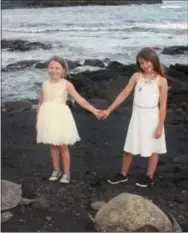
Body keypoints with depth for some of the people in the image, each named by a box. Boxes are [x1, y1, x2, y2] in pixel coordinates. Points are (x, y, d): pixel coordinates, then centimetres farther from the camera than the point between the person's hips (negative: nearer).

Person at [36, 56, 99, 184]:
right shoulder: (45, 85, 3)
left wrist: (93, 110, -15)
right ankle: (56, 171, 27)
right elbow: (41, 104, 9)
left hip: (61, 117, -3)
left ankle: (66, 173, 17)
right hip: (48, 117, 3)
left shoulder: (66, 84, -6)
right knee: (53, 145, 13)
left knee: (63, 146, 3)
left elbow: (80, 99, -8)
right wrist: (38, 121, 11)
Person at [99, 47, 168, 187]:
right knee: (129, 148, 11)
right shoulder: (136, 77, -2)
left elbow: (163, 105, -9)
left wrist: (160, 126, -10)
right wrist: (109, 110, 3)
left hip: (152, 117, -3)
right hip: (137, 117, 3)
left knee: (153, 149, 10)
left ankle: (149, 177, 26)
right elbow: (124, 94, 4)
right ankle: (123, 174, 28)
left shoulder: (161, 80, -10)